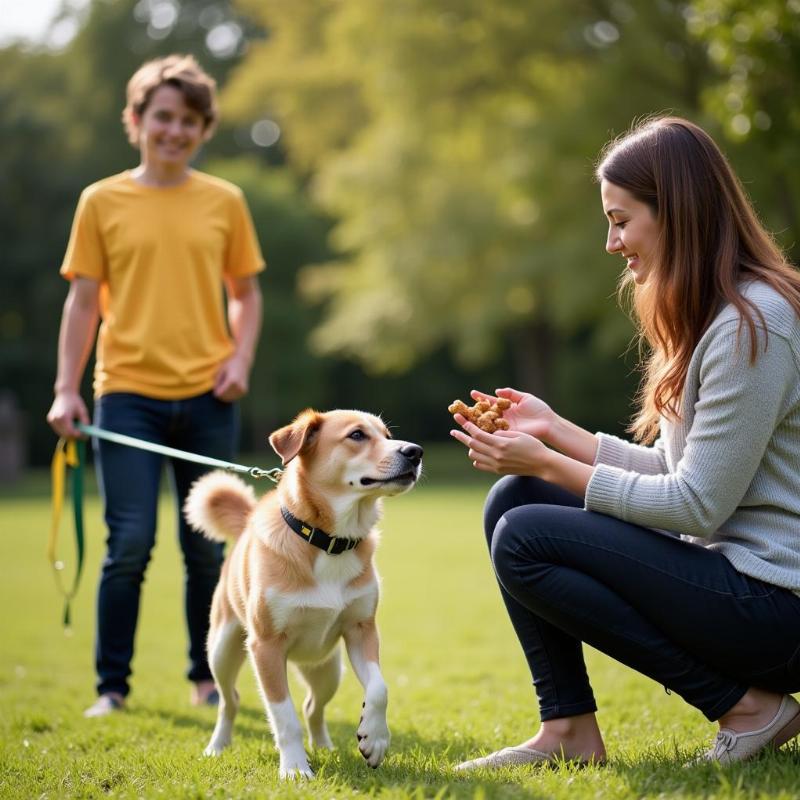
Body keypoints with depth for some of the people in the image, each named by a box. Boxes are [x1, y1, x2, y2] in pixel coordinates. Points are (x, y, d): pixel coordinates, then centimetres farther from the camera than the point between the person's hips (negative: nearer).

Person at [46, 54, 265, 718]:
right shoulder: (102, 201, 4)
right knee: (129, 545, -5)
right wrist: (66, 389, -3)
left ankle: (208, 679, 23)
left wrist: (241, 357, -3)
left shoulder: (225, 202, 7)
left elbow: (245, 293, 14)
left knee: (207, 548, 8)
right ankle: (112, 686, 8)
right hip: (127, 395, -2)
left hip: (207, 398, 2)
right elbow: (84, 299, 4)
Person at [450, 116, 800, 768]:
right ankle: (570, 731, 2)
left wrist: (548, 465, -15)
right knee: (511, 498, 4)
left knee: (524, 539, -16)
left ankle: (747, 706, -8)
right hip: (725, 563, 10)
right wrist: (556, 431, 8)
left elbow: (697, 505, -20)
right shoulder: (704, 315, 12)